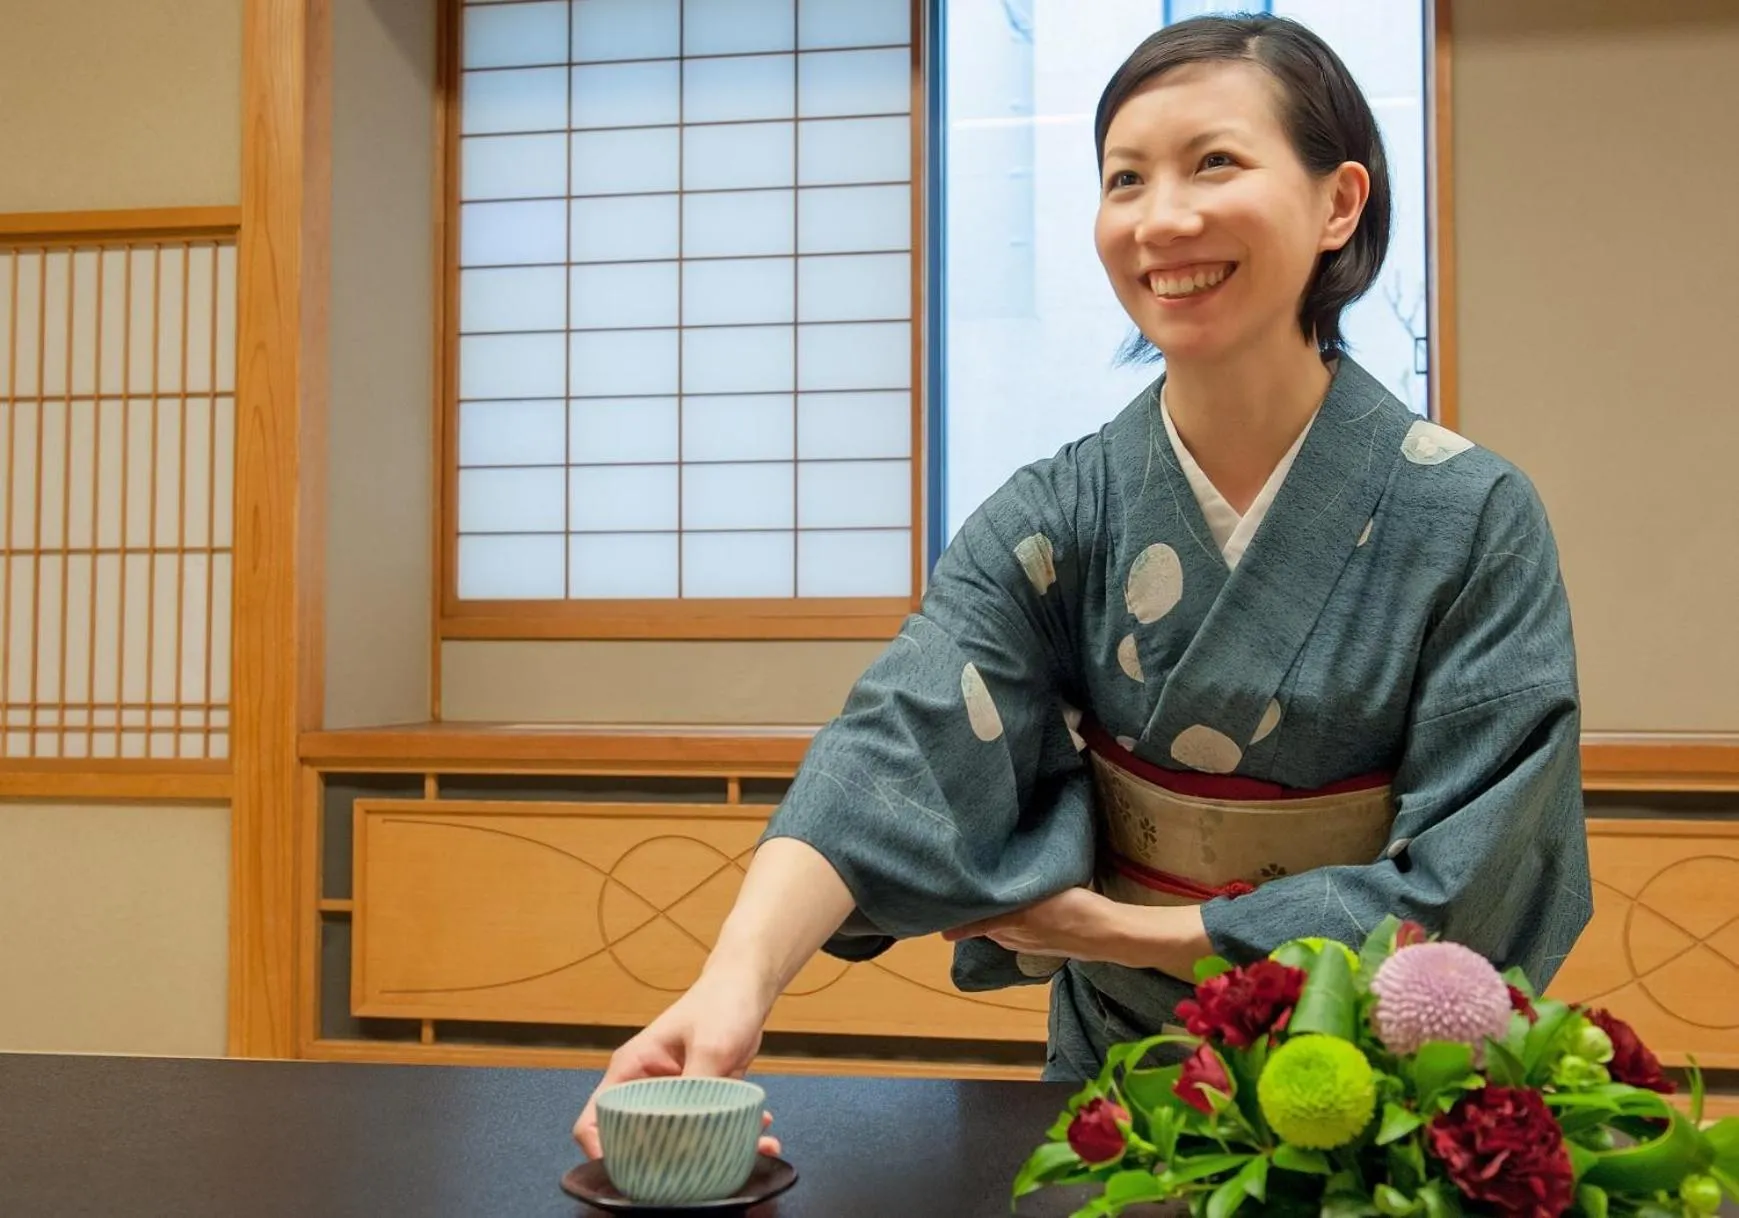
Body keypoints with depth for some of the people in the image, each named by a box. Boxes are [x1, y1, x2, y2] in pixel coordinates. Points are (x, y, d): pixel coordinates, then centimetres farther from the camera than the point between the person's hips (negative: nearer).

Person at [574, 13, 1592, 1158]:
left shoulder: (1474, 522, -13)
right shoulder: (1055, 519, -9)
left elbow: (1460, 895, -13)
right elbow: (898, 752, -24)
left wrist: (1120, 930, -16)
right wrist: (737, 979, -42)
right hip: (1114, 1076, 2)